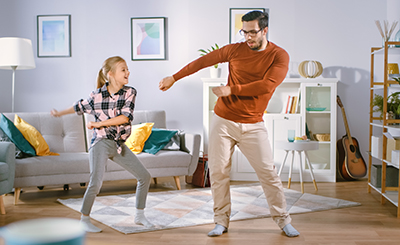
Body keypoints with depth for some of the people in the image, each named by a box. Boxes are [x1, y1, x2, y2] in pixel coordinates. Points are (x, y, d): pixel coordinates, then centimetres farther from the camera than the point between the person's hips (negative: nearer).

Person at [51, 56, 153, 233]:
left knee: (144, 176, 4)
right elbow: (80, 107, 13)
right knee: (95, 183, -15)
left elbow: (125, 117, -16)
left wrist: (98, 124, -16)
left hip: (119, 144, 4)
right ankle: (84, 219, 5)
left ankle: (139, 215, 19)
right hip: (101, 143, -4)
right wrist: (60, 113, 27)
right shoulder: (96, 95, -7)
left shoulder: (130, 93, -4)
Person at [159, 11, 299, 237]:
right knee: (218, 172, 1)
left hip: (253, 125, -2)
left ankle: (283, 221, 12)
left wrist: (231, 89, -16)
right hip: (223, 121, 2)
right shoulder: (235, 50, 2)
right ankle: (221, 221, 13)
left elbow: (267, 85, -19)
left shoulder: (279, 56, -5)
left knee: (268, 172, -2)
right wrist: (174, 78, 13)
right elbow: (203, 61, 10)